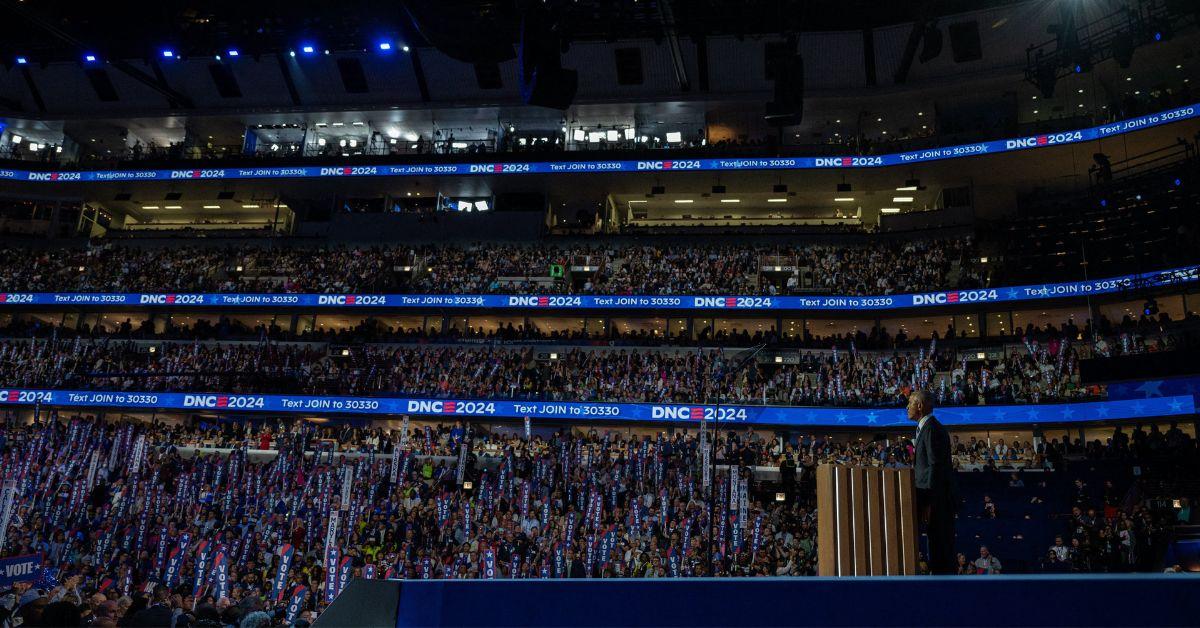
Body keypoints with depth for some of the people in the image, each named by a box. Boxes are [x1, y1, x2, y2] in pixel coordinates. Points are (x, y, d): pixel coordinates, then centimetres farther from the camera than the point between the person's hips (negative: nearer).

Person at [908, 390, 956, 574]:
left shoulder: (932, 429, -14)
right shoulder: (925, 427, 17)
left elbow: (935, 466, -20)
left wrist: (929, 502, -21)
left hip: (936, 497, -10)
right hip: (931, 495, 10)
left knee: (940, 544, -6)